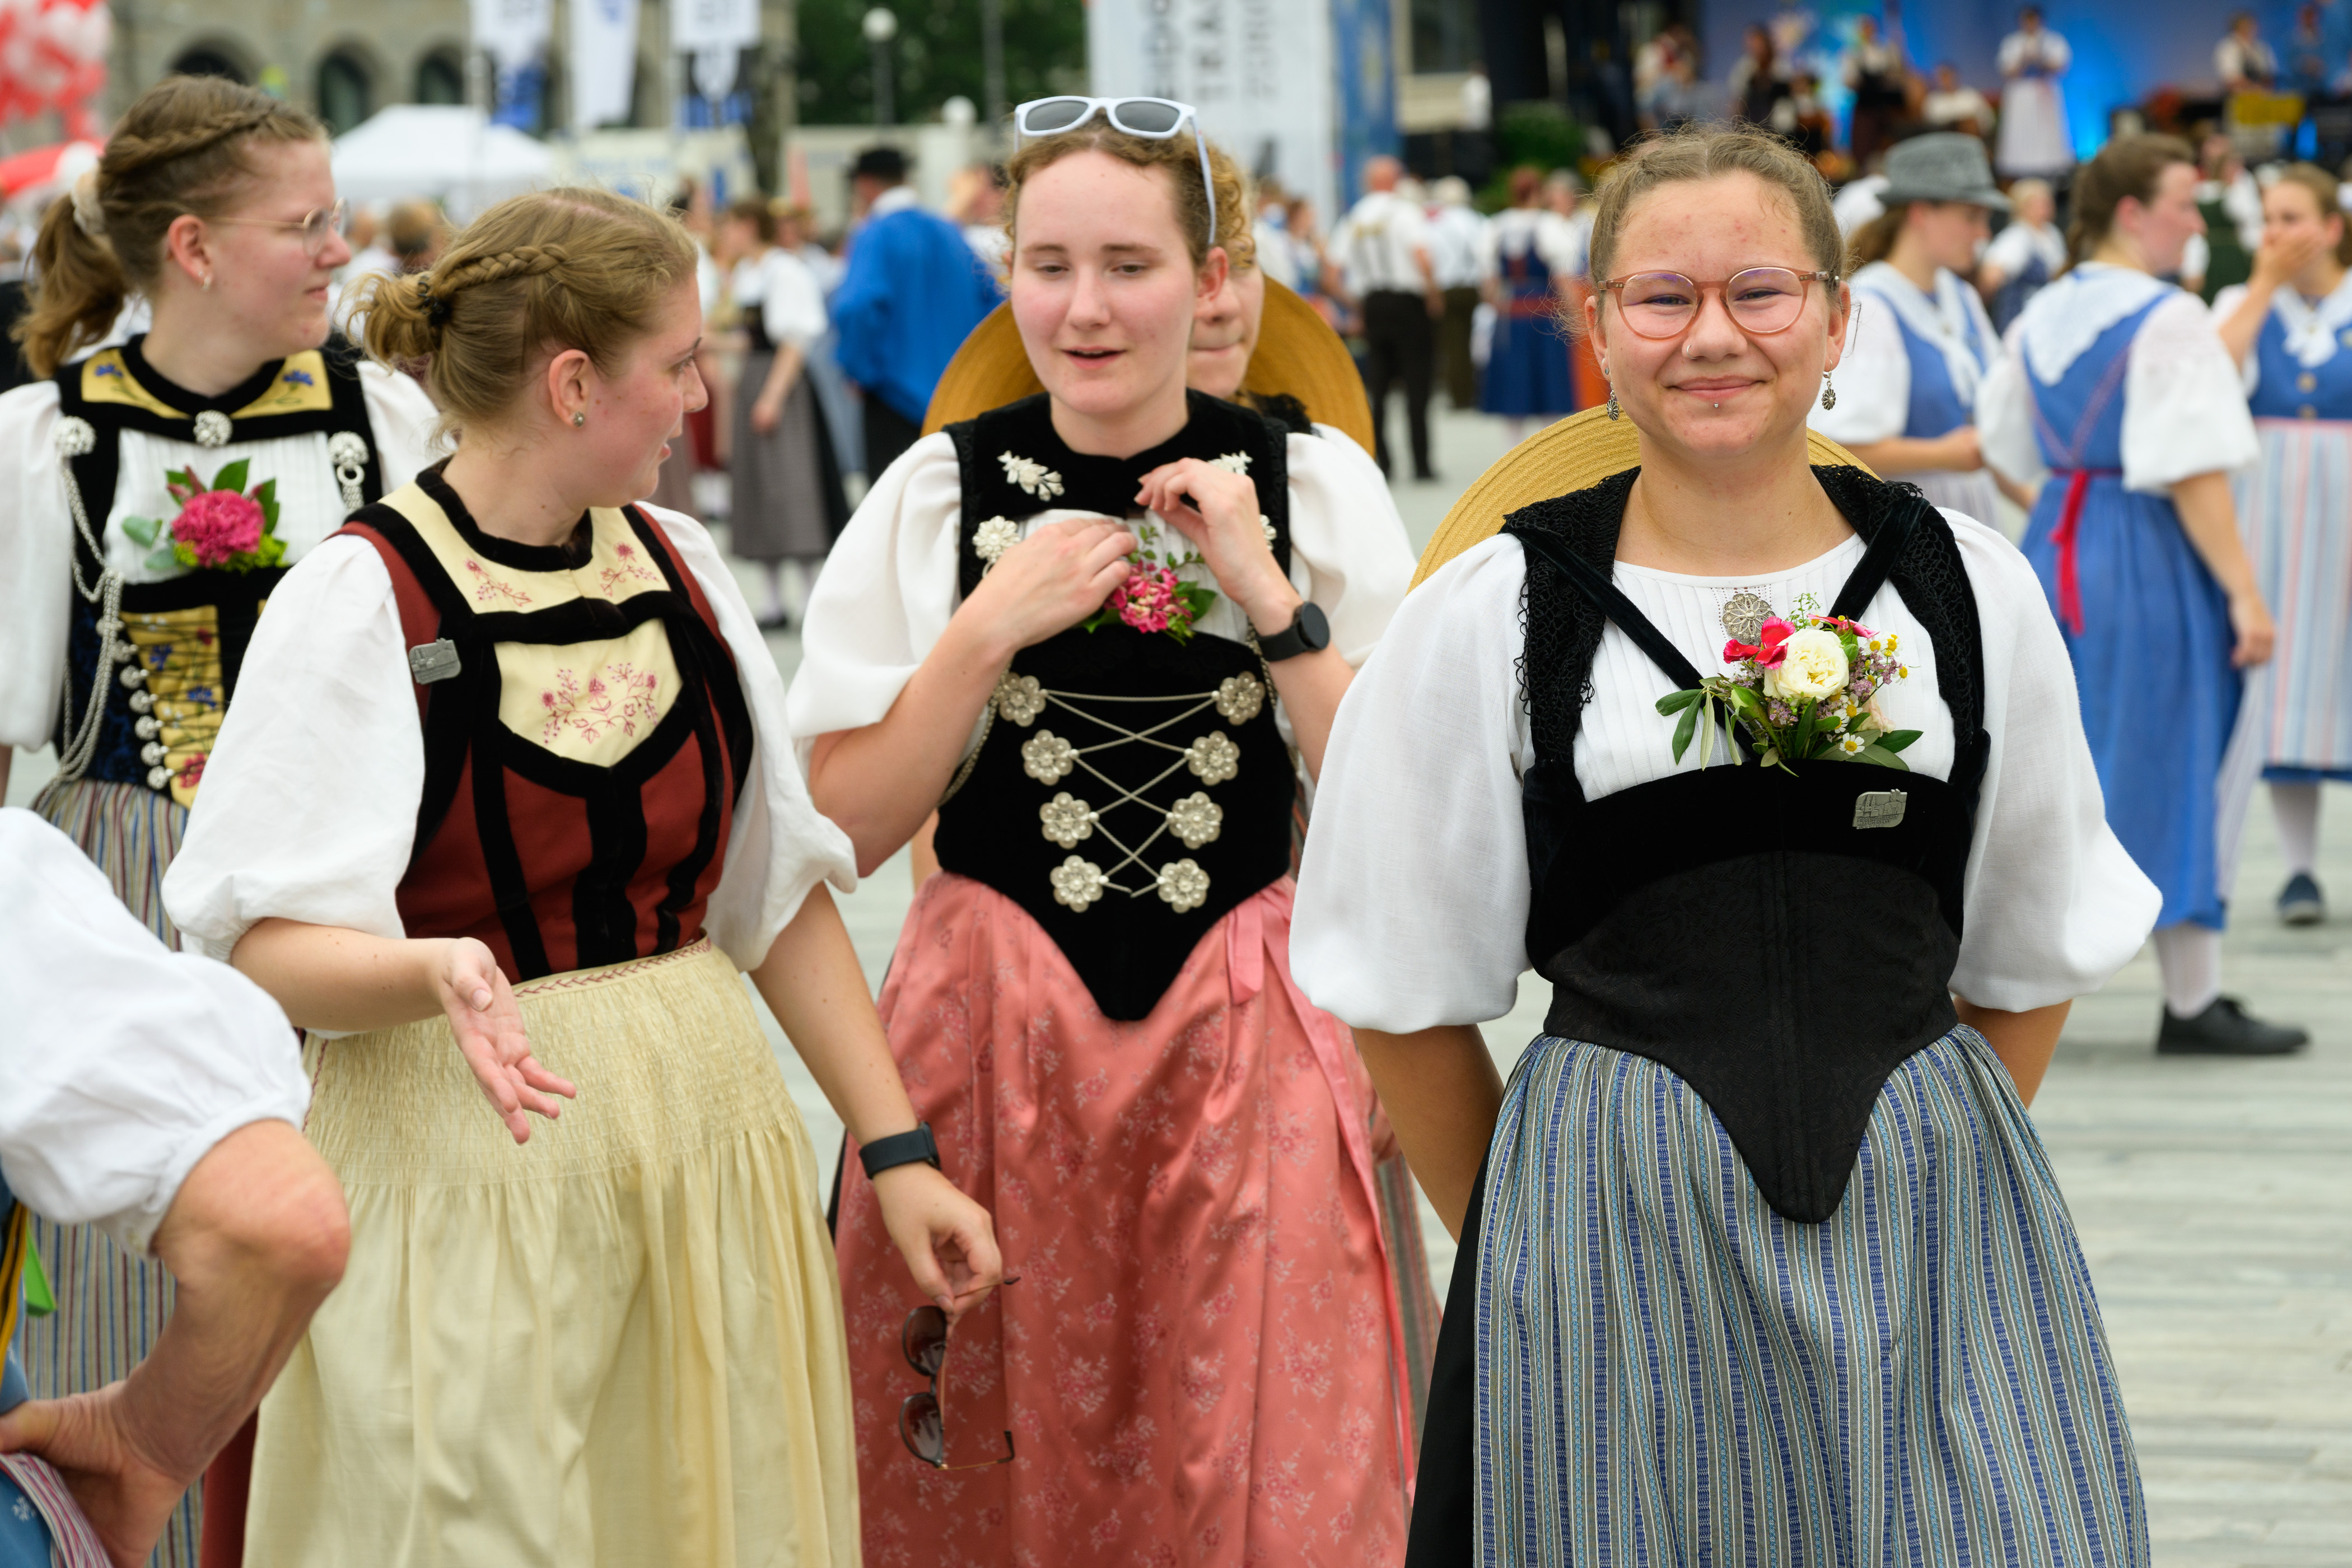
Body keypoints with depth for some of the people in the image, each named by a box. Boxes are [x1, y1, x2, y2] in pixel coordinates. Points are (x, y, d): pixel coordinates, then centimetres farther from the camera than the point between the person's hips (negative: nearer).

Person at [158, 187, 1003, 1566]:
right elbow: (266, 946, -14)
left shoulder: (679, 566, 8)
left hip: (705, 1137, 5)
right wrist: (438, 972, -34)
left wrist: (898, 1147, 6)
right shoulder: (364, 599, -9)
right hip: (465, 1162, -5)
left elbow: (783, 887, 11)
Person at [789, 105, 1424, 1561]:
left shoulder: (1316, 484, 0)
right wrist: (988, 632, -13)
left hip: (1251, 1030, 0)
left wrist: (1270, 597, -12)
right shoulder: (938, 492, 0)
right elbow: (848, 826, -2)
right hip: (996, 1026, 0)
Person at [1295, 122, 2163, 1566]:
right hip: (1610, 1223, -2)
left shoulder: (1969, 593, 5)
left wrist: (1924, 1176, 8)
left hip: (1927, 1233, 2)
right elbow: (1411, 1004, 4)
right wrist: (1531, 1241, 6)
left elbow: (2031, 965, 14)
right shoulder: (1497, 611, -1)